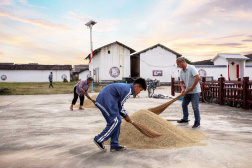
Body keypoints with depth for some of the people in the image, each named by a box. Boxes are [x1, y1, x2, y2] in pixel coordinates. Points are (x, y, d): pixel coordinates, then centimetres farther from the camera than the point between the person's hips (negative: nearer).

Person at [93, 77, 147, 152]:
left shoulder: (126, 87, 17)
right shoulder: (128, 91, -15)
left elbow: (119, 104, 20)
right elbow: (120, 106, -9)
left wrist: (125, 115, 18)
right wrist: (126, 116, 7)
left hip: (103, 100, 11)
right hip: (105, 101, -11)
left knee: (117, 121, 9)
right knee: (115, 121, -7)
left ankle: (114, 145, 13)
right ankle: (99, 139, 3)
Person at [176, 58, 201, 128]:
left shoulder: (191, 68, -15)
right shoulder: (181, 71, 9)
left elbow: (198, 78, -25)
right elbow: (181, 82, 14)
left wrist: (192, 87, -21)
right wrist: (183, 89, -5)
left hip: (195, 91, -8)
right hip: (188, 91, 8)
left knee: (195, 107, -6)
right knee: (184, 104, 16)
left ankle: (197, 122, 6)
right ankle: (185, 119, 33)